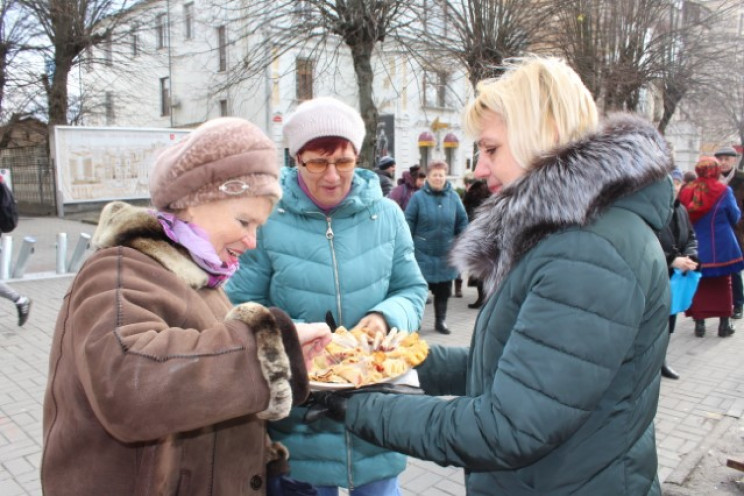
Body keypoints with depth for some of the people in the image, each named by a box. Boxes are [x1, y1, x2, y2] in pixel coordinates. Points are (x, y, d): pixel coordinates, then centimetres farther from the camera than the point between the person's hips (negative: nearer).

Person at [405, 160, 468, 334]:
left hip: (446, 254, 3)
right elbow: (409, 223, -5)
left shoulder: (453, 196, 2)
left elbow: (462, 222, 7)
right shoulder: (418, 197, -5)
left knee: (443, 290, 13)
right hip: (423, 253, -3)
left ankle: (441, 321, 27)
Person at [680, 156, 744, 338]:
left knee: (698, 286, 10)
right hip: (720, 247, -2)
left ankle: (699, 324, 10)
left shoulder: (687, 192, -3)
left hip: (695, 247, 2)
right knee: (723, 286, 11)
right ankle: (724, 324, 16)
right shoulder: (724, 191, -10)